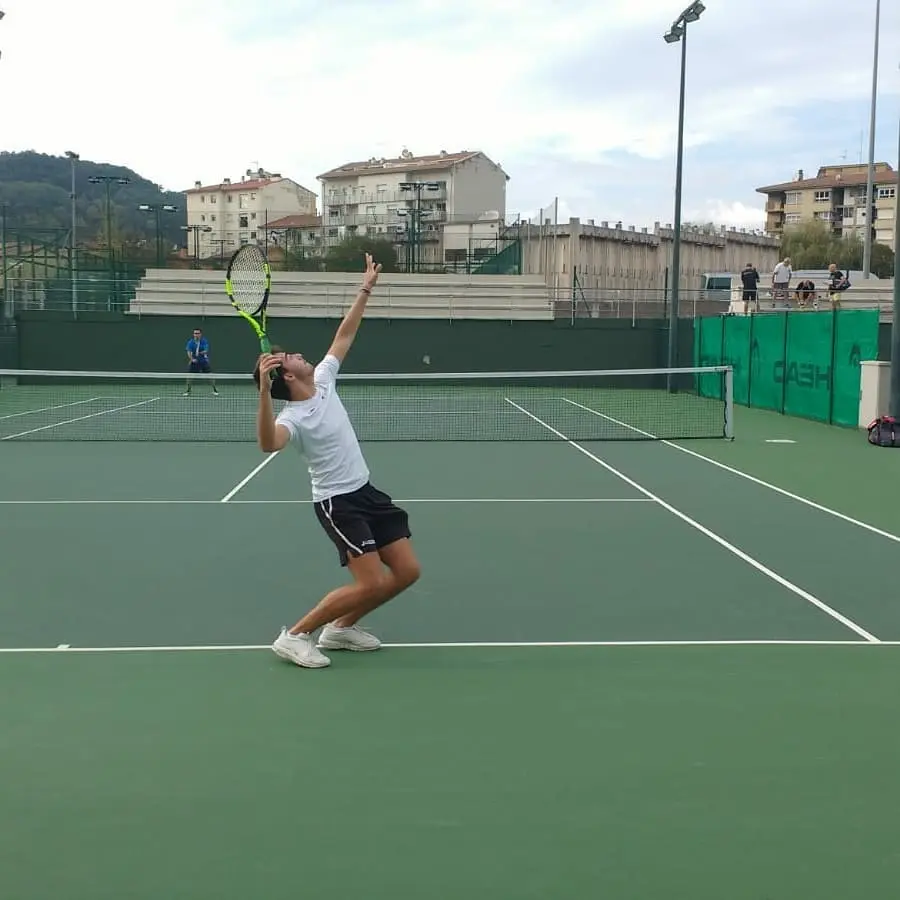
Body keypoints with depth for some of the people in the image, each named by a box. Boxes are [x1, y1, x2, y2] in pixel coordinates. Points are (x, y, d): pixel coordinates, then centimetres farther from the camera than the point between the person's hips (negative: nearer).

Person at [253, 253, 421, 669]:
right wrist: (264, 392, -56)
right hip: (337, 501, -8)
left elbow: (345, 334, 13)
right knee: (371, 584, -16)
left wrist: (366, 288, 13)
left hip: (366, 490, 9)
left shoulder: (323, 378, 1)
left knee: (407, 571, 5)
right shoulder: (292, 417, -21)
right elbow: (268, 444, -45)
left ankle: (341, 627, 19)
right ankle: (294, 636, -3)